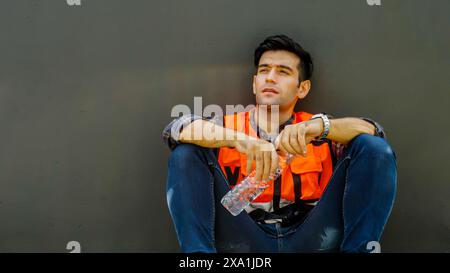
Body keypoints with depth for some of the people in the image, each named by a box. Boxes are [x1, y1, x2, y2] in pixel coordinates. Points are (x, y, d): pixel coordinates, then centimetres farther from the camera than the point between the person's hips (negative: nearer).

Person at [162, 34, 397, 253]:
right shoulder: (228, 126, 13)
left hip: (312, 239, 1)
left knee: (375, 148, -9)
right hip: (243, 239, 0)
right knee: (186, 151, -12)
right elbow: (176, 129, -7)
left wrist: (319, 125, -22)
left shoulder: (314, 132, 14)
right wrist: (240, 140, -24)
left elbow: (371, 131, -2)